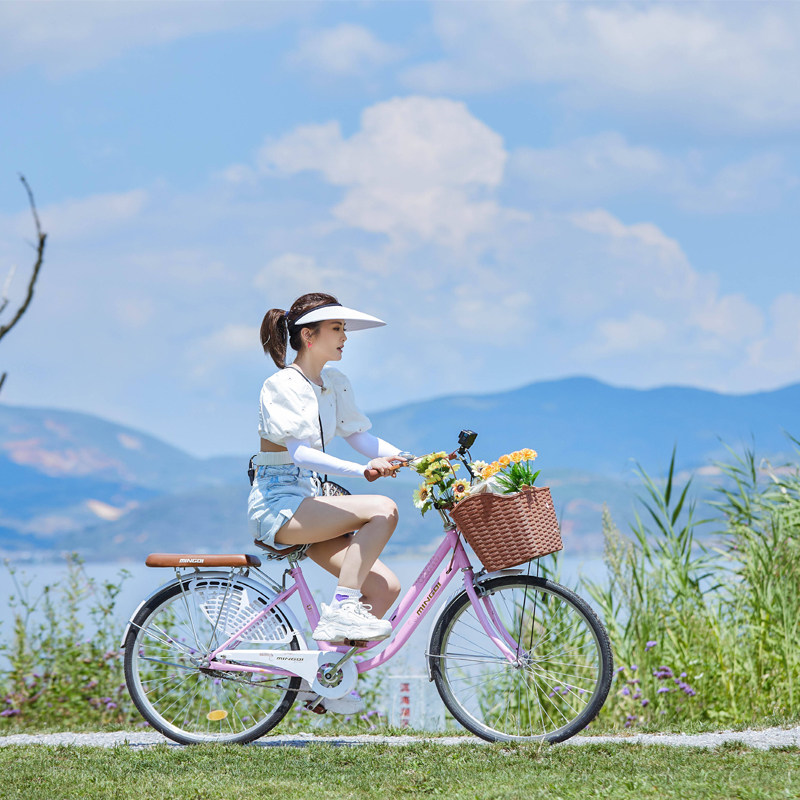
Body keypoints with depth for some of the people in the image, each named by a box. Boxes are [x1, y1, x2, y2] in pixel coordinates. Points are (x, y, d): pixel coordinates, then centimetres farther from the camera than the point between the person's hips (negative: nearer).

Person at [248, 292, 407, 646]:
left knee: (385, 588, -9)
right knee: (383, 510, -26)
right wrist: (362, 470, -36)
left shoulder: (335, 384, 12)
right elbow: (298, 453, -24)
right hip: (279, 503, -8)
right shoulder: (282, 386, -12)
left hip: (309, 503, 8)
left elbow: (360, 437, 10)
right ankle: (341, 608, -23)